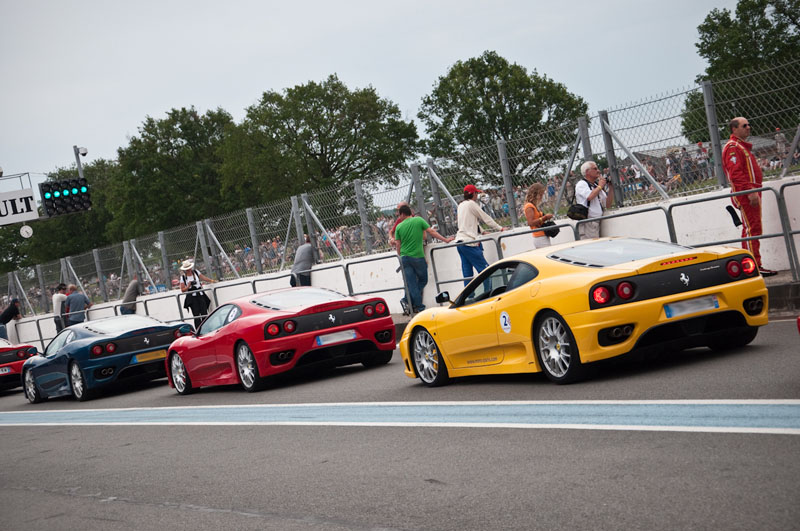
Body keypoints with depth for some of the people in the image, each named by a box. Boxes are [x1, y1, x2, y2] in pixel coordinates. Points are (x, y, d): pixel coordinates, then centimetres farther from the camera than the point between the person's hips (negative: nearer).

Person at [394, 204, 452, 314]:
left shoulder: (399, 227, 4)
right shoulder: (419, 220, 0)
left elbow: (398, 245, 5)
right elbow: (432, 232, -2)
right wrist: (445, 240, 5)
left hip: (405, 258, 2)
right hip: (418, 257, -2)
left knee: (411, 284, 3)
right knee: (423, 280, 12)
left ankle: (419, 306, -4)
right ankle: (407, 300, 2)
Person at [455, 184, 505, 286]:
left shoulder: (461, 205, 19)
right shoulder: (471, 204, -7)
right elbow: (486, 218, -2)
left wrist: (481, 231, 30)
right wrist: (499, 228, 8)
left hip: (460, 240, 9)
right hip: (469, 242, -9)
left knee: (467, 273, 7)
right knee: (484, 269, -9)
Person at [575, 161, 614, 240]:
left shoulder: (596, 186, 22)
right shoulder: (581, 184, 0)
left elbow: (608, 205, 19)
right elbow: (590, 197, -21)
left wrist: (611, 188, 9)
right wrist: (600, 186, -4)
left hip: (597, 223, 8)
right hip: (587, 224, -8)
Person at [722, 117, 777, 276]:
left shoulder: (743, 146, 24)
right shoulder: (733, 147, -11)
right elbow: (736, 173, -21)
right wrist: (750, 191, -25)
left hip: (751, 192, 11)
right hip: (745, 193, -11)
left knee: (753, 229, 10)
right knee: (751, 228, -13)